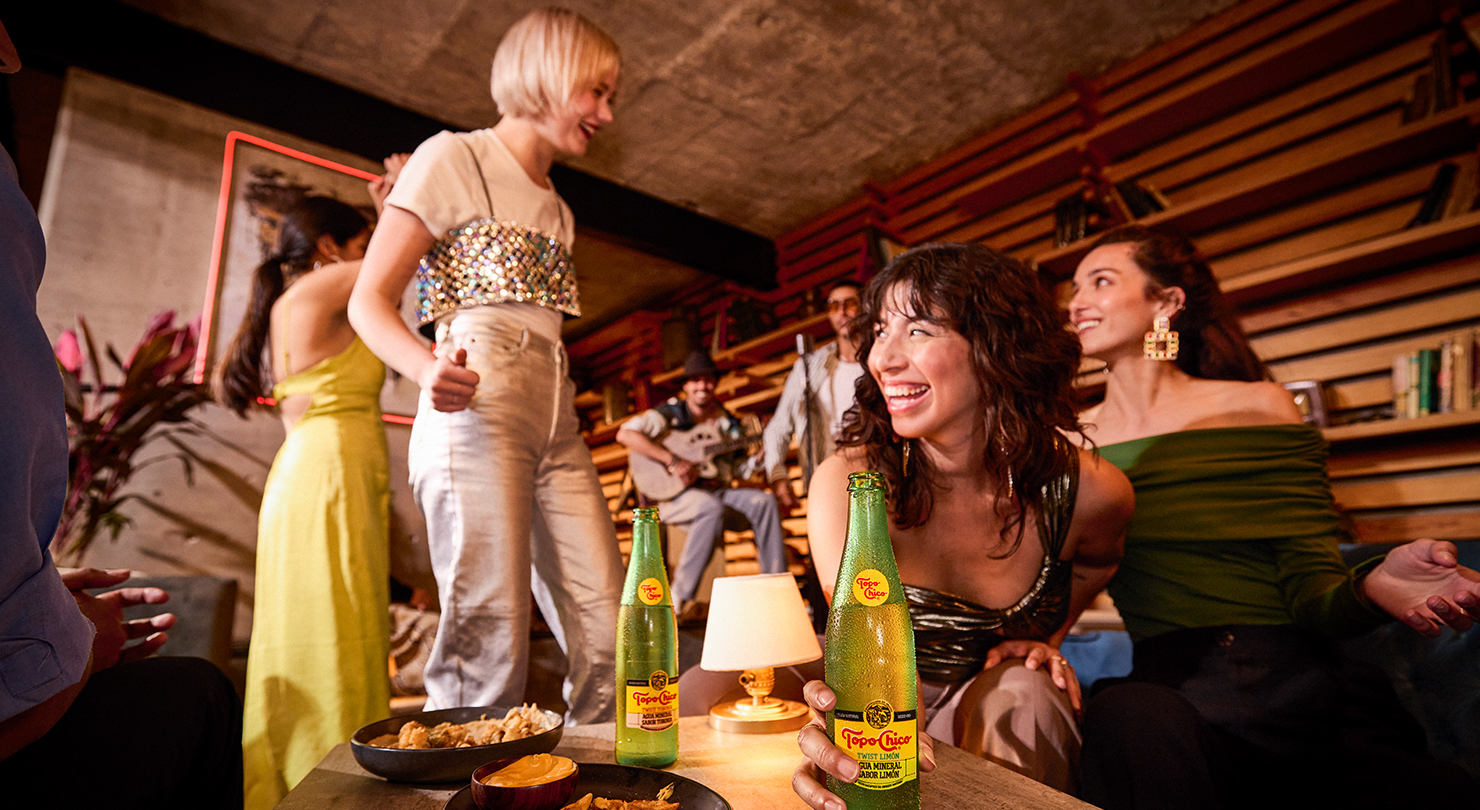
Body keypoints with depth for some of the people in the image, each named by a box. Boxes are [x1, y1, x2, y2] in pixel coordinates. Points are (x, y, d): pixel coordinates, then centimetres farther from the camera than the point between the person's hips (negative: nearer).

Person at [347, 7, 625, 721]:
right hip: (475, 414, -6)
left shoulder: (556, 209, 25)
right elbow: (369, 301, -1)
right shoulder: (454, 160, 5)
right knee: (490, 645, -10)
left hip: (556, 425, 7)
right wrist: (429, 369, -21)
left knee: (607, 640, -1)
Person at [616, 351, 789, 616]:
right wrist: (672, 460, -25)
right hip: (674, 495, -5)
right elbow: (625, 434, -20)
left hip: (715, 491, 5)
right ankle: (679, 595, -26)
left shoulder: (726, 421, 11)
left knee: (763, 500, -17)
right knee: (712, 507, -36)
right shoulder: (672, 413, -5)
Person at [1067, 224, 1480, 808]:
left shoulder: (1259, 407, 7)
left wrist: (1372, 587, -20)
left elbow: (1311, 590, 2)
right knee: (1130, 717, -35)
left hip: (1299, 689, 1)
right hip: (1164, 691, 0)